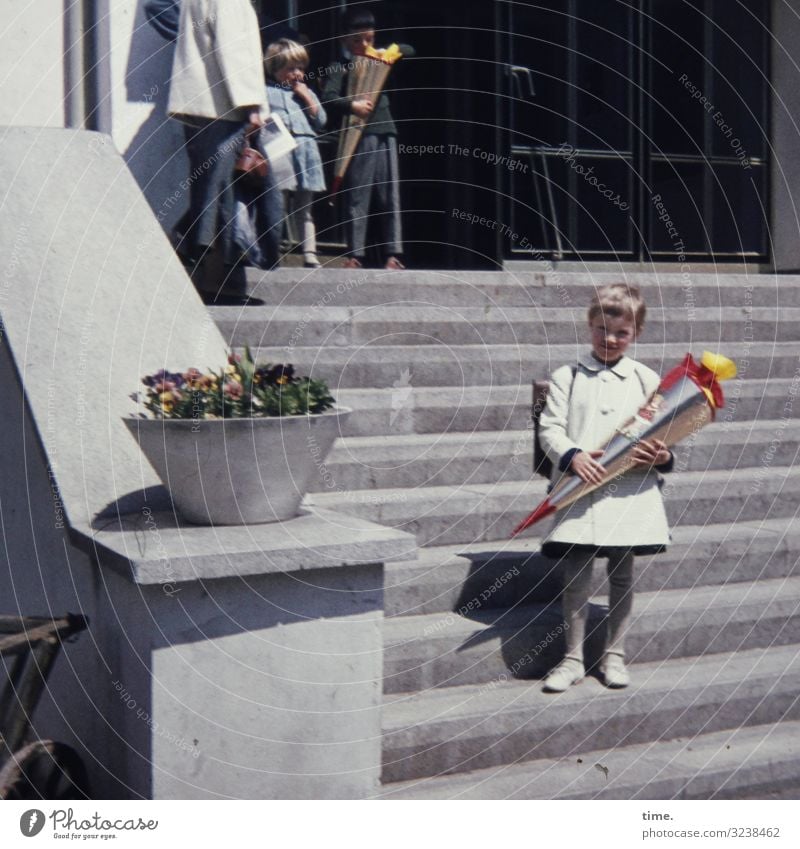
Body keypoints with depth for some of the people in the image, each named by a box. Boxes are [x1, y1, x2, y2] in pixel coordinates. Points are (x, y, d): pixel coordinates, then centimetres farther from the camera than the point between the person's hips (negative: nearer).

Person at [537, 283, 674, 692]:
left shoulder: (646, 379, 10)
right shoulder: (566, 377, 6)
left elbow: (663, 434, 11)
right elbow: (548, 428, 0)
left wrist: (662, 456, -11)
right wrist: (572, 455, -18)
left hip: (630, 493, 1)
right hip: (579, 493, -1)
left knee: (622, 575, 9)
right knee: (575, 577, 0)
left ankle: (614, 654, 23)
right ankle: (573, 658, 13)